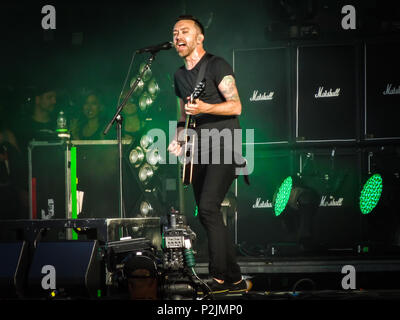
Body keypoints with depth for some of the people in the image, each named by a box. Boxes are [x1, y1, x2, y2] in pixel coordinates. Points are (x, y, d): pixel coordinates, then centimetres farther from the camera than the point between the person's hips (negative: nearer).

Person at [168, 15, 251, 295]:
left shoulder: (216, 66, -6)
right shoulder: (180, 75, 18)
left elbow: (236, 106, -13)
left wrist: (205, 108, -27)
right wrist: (179, 136, 7)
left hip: (224, 147, -8)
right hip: (199, 152, 8)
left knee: (208, 207, -21)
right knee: (208, 216, 4)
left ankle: (219, 277, -16)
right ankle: (235, 279, 9)